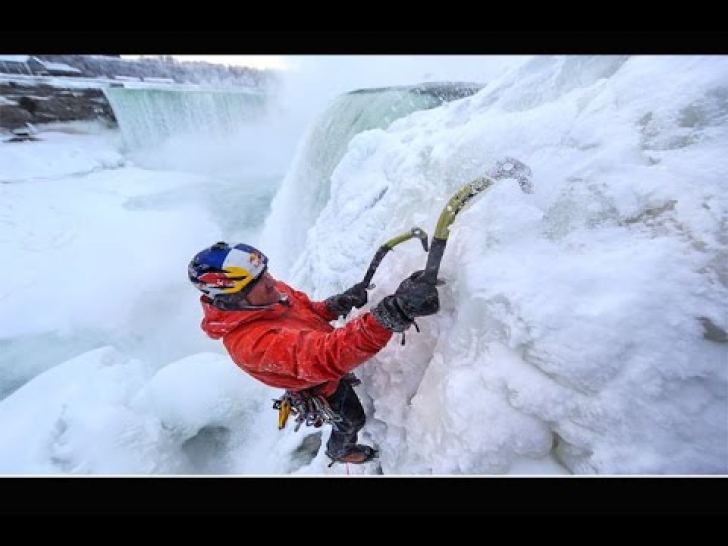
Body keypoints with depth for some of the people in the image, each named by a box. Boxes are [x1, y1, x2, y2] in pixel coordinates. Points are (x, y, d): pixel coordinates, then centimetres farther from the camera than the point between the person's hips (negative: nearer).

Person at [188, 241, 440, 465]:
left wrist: (341, 302, -28)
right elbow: (327, 355, -59)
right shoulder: (251, 341, -46)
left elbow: (309, 311, -6)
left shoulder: (271, 293, -21)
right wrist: (394, 312, -71)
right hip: (322, 388, -6)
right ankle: (339, 451, 61)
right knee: (352, 420, 26)